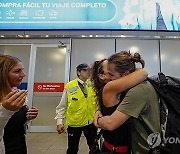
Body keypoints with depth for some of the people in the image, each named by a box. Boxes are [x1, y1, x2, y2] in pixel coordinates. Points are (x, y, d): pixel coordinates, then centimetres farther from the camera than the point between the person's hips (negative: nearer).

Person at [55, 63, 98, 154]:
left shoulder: (93, 85, -1)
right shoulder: (69, 86, -10)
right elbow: (62, 106, -5)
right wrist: (59, 122, -7)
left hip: (91, 122, 3)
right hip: (74, 123, -2)